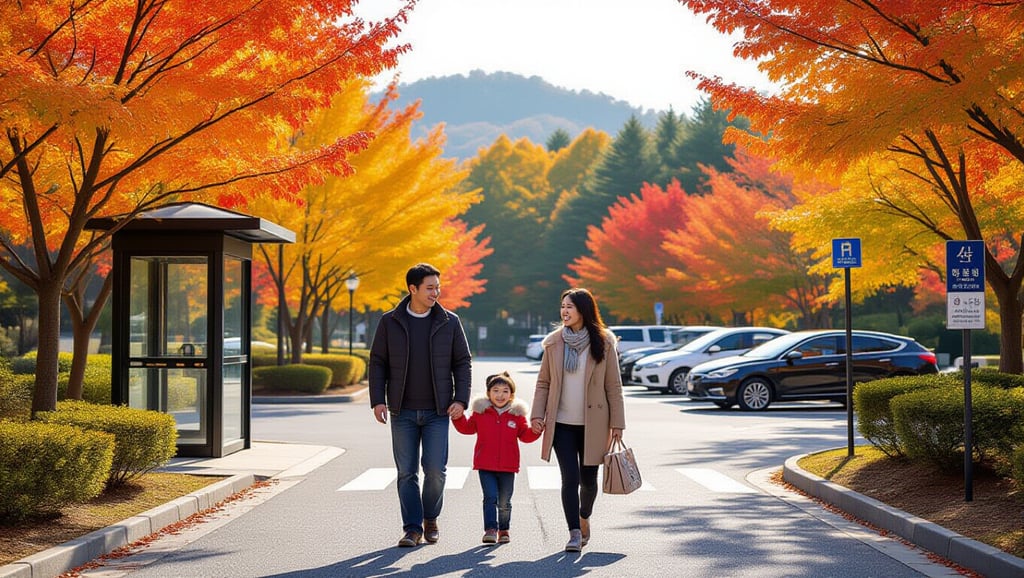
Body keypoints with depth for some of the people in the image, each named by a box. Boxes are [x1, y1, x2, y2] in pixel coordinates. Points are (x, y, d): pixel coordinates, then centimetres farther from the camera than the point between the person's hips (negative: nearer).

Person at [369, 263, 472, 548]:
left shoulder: (449, 322, 2)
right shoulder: (390, 322, 2)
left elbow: (463, 363, 5)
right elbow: (377, 362, 5)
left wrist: (461, 400, -6)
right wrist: (378, 400, -4)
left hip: (437, 412, 0)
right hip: (403, 412, 1)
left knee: (435, 470, -6)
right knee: (407, 473, 2)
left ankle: (430, 519, 18)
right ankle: (412, 528, 10)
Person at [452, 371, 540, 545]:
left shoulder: (516, 414, 3)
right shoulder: (481, 412, 4)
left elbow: (525, 435, 5)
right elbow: (467, 428, 14)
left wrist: (536, 430, -13)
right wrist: (458, 417, -2)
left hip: (508, 467, 1)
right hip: (485, 465, -1)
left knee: (504, 502, 9)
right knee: (490, 497, -11)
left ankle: (503, 530, 25)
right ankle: (490, 529, -8)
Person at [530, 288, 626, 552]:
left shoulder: (603, 342, -3)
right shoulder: (554, 342, 3)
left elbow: (613, 386, -1)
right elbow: (543, 382, 7)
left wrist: (617, 422, -3)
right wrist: (537, 415, -4)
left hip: (593, 424, -1)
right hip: (562, 423, 1)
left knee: (588, 479, 9)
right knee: (570, 478, -8)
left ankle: (584, 518, 37)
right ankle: (574, 533, -2)